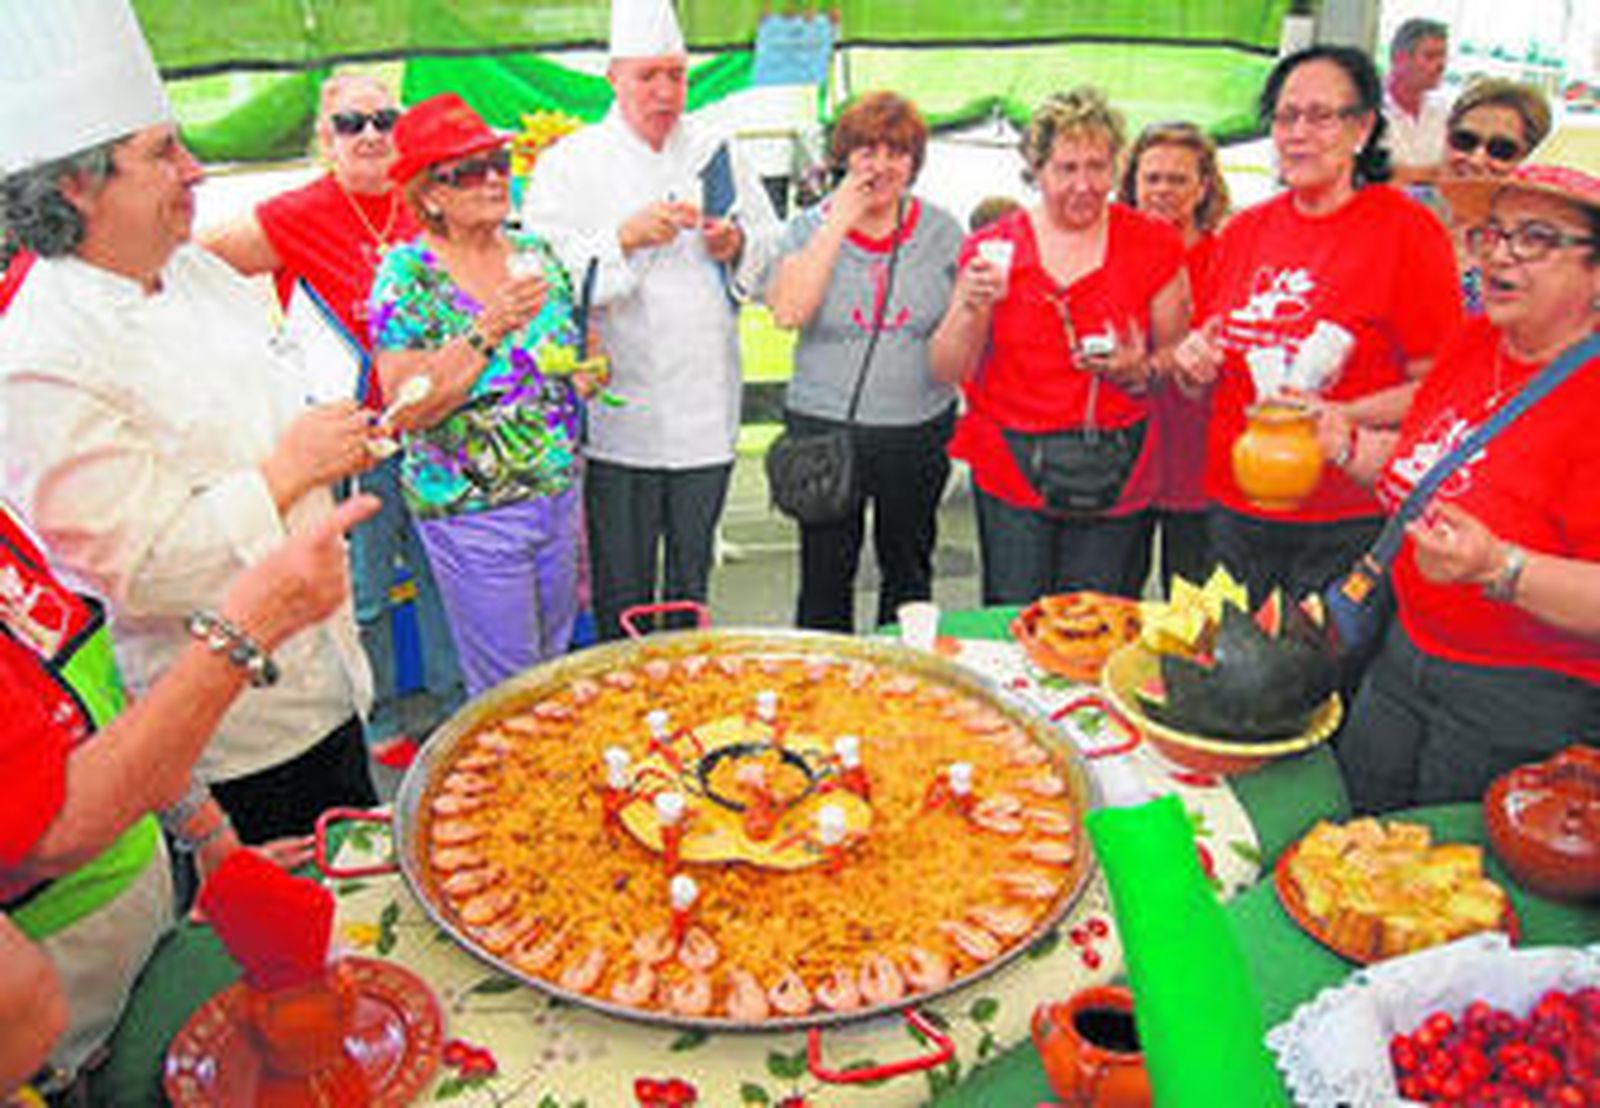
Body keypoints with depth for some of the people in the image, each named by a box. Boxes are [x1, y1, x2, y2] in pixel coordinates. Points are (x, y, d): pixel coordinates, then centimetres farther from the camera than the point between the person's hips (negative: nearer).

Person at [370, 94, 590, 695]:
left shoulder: (537, 252, 4)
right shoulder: (406, 274, -11)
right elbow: (406, 409, -20)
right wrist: (490, 330, -26)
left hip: (562, 493, 5)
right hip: (472, 513, -5)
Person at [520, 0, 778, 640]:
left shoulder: (716, 155, 11)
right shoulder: (570, 162, 1)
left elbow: (772, 253, 15)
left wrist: (736, 247, -6)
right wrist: (627, 237, -21)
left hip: (705, 412, 4)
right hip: (620, 415, -3)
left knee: (691, 580, 16)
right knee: (622, 585, 3)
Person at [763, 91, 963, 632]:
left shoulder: (941, 230, 4)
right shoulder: (810, 227, 0)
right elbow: (787, 311, -17)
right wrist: (839, 223, -15)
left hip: (921, 430, 2)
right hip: (825, 429, -1)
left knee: (909, 572, 14)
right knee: (825, 576, 5)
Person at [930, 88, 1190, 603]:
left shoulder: (1153, 246, 4)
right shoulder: (994, 248, 3)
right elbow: (947, 373, 1)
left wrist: (1139, 373, -13)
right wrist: (973, 308, -16)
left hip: (1114, 479, 1)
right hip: (1012, 468, 0)